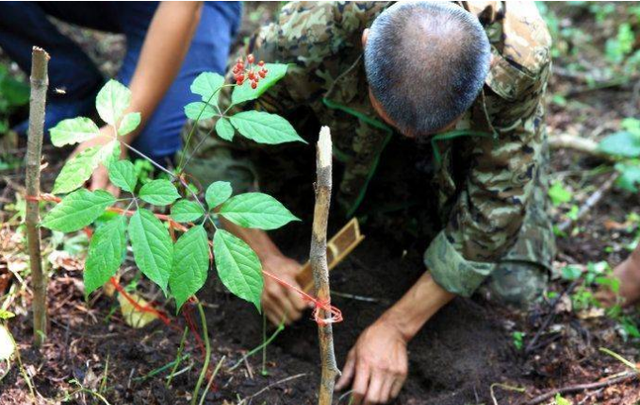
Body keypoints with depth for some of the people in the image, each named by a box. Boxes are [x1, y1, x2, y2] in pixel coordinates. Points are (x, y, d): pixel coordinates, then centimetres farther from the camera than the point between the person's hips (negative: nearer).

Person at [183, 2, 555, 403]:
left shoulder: (521, 58, -40)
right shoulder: (309, 35, -41)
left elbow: (495, 206, -29)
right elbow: (213, 134, -24)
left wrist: (395, 327, -28)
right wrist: (263, 257, -29)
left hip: (470, 146, -1)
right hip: (352, 134, 1)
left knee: (513, 283, -21)